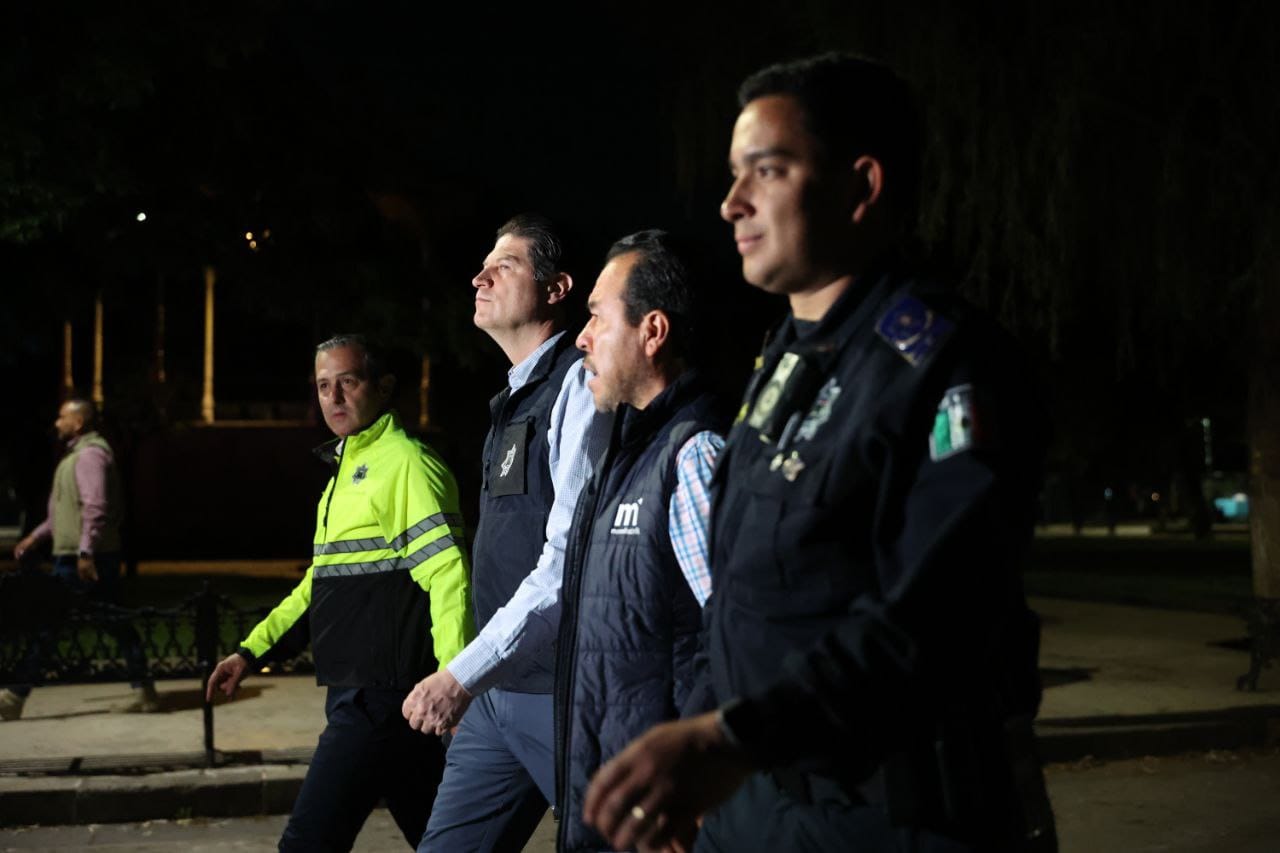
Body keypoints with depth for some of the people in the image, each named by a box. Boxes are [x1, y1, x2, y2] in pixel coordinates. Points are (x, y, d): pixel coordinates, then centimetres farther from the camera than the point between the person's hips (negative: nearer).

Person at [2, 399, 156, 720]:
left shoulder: (89, 455, -12)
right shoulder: (80, 454, 20)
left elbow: (95, 507, -23)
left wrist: (85, 551, -28)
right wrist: (35, 537, 27)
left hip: (80, 558, -10)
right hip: (101, 556, 10)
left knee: (44, 624, -4)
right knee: (117, 623, 8)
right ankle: (144, 692, 7)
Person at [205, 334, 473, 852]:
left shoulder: (404, 463, -11)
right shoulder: (346, 470, 19)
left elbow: (447, 574, -21)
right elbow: (323, 581, 26)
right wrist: (252, 651, 19)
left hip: (379, 698, -9)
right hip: (358, 694, 9)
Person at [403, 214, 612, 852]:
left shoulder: (578, 384, -11)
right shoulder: (513, 401, 17)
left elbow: (570, 560, -20)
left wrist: (464, 674, -21)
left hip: (563, 691, -8)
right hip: (497, 691, 8)